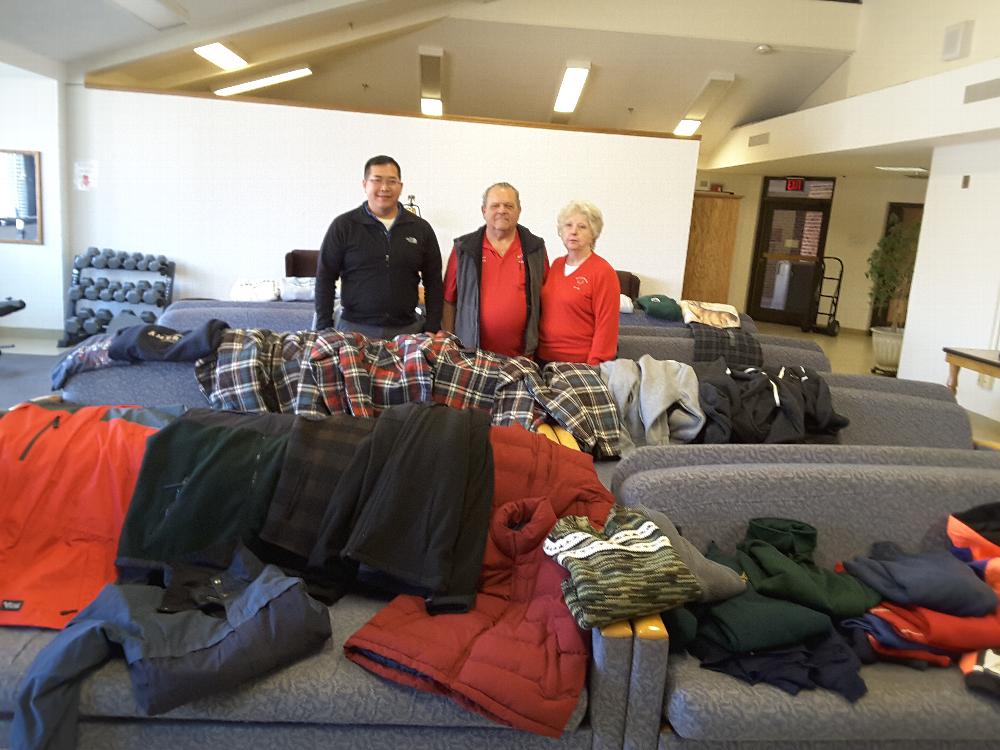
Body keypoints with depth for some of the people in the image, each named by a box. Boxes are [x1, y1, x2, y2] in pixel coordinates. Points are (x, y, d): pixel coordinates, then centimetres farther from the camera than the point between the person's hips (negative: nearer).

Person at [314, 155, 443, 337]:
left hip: (408, 328, 2)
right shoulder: (343, 226, 2)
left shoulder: (420, 228, 7)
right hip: (355, 328, -1)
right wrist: (325, 329, -4)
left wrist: (432, 329, 2)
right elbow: (325, 280, 3)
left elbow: (433, 283, 9)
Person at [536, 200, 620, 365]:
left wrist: (594, 367, -17)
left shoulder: (603, 272, -10)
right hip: (542, 358, 6)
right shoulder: (556, 264, 8)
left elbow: (606, 326, -13)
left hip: (580, 363, -6)